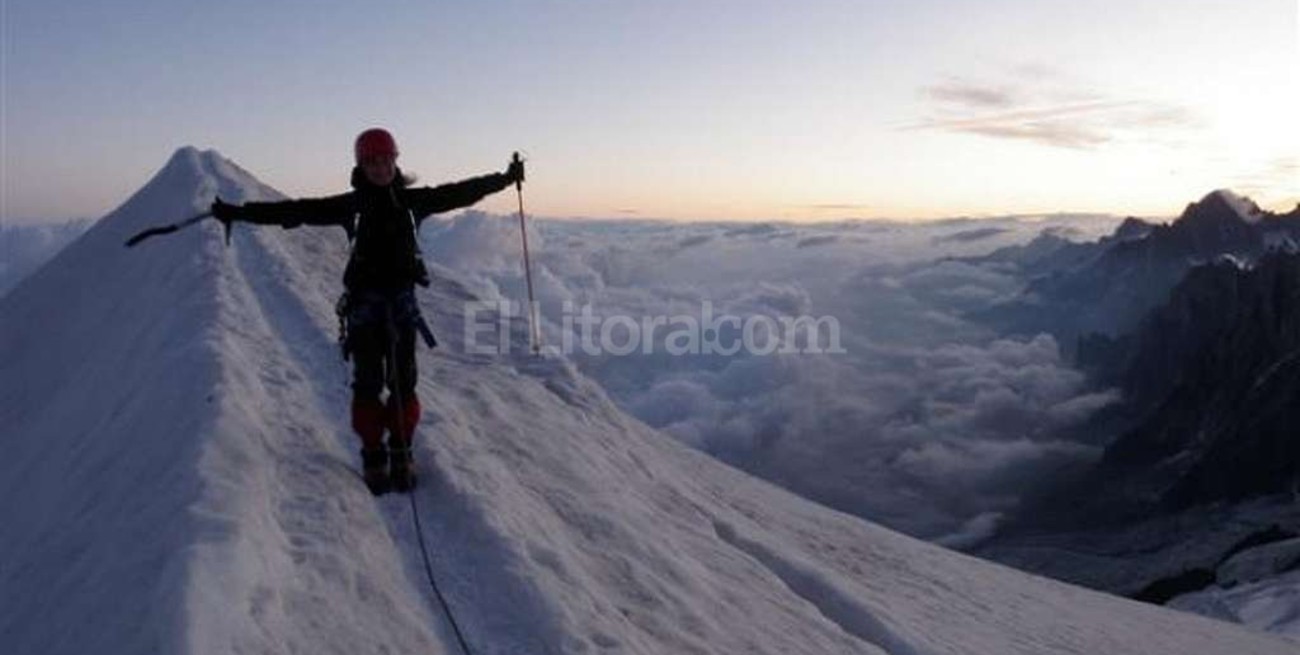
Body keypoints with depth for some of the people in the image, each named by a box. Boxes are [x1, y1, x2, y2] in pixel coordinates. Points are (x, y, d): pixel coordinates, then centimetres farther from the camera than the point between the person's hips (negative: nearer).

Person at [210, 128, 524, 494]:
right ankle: (374, 458, 12)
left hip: (403, 302, 2)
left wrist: (505, 179, 13)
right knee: (368, 384, 0)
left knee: (404, 382, 2)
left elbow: (460, 192, 10)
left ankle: (401, 456, 15)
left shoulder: (413, 201, 4)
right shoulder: (351, 205, 0)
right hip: (364, 303, -1)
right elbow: (296, 211, -3)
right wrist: (238, 213, -7)